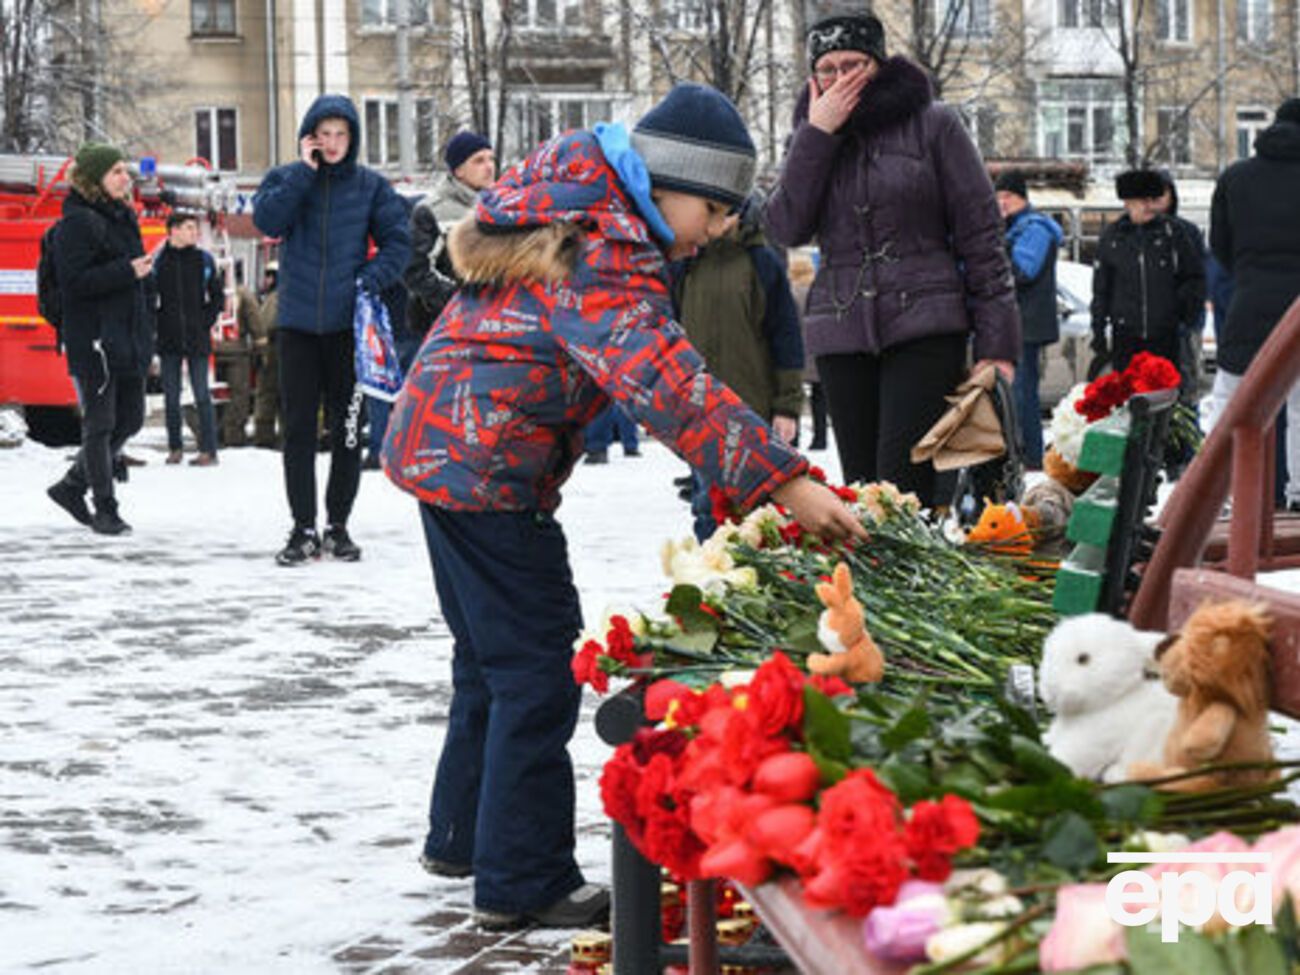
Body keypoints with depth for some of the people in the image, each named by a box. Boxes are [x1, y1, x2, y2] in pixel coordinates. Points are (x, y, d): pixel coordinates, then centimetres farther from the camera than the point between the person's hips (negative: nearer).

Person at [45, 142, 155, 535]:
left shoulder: (123, 217, 16)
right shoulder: (78, 223, -11)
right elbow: (73, 281, -19)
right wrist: (128, 271, -21)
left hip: (128, 338, 9)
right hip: (95, 340, -9)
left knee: (129, 420, 11)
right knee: (100, 425, -1)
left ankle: (71, 487, 25)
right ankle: (105, 509, 7)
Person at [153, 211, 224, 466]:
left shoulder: (204, 260, 3)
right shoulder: (158, 261, 1)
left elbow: (218, 296, 10)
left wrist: (206, 322, 0)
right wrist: (158, 324, -1)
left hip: (197, 340, -1)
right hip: (168, 340, 1)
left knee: (202, 395, -3)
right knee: (171, 397, 6)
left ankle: (208, 450, -1)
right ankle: (174, 449, 14)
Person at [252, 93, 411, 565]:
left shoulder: (371, 186, 3)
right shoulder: (286, 178, 5)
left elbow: (397, 241, 3)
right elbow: (268, 220, -13)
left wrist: (371, 279, -12)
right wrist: (305, 170, -13)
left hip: (348, 323, 0)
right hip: (298, 323, 0)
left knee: (347, 429, 4)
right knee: (298, 428, 1)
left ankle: (338, 525, 14)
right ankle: (303, 529, 6)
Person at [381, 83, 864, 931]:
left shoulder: (578, 209, 9)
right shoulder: (602, 258, -24)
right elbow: (670, 388, -35)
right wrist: (786, 482, -39)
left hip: (440, 448, 11)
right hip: (488, 470, -11)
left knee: (492, 656, 22)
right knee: (536, 673, -4)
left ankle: (462, 835, 34)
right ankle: (523, 883, 3)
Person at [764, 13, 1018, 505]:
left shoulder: (931, 124, 2)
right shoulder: (813, 137, 14)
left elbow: (979, 229, 1)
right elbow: (785, 229, -1)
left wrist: (996, 340, -4)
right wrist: (818, 135, -8)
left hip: (925, 328, -4)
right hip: (842, 335, 4)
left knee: (902, 487, -17)